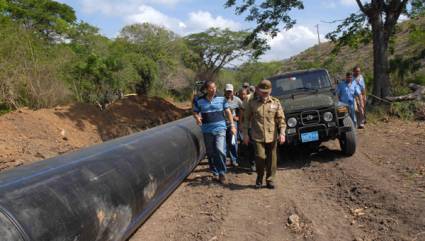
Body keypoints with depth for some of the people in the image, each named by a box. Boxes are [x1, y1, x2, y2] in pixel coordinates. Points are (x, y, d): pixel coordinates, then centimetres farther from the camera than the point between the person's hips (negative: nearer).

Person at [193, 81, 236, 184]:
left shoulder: (221, 99, 1)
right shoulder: (199, 101, 2)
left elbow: (228, 112, 7)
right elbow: (195, 112, 12)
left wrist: (232, 125, 4)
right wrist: (197, 117, -12)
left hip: (220, 129, -2)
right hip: (207, 131, 2)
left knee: (220, 150, -16)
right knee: (210, 153, 9)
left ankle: (222, 173, -3)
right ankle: (214, 171, 27)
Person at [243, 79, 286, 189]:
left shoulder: (276, 102, 3)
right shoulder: (252, 102, 1)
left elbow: (281, 119, 3)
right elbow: (246, 118, 5)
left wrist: (282, 133, -7)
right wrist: (245, 134, 1)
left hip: (272, 136, 2)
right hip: (258, 136, -1)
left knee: (271, 159, 7)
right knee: (260, 157, -10)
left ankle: (270, 180, 23)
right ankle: (259, 178, 15)